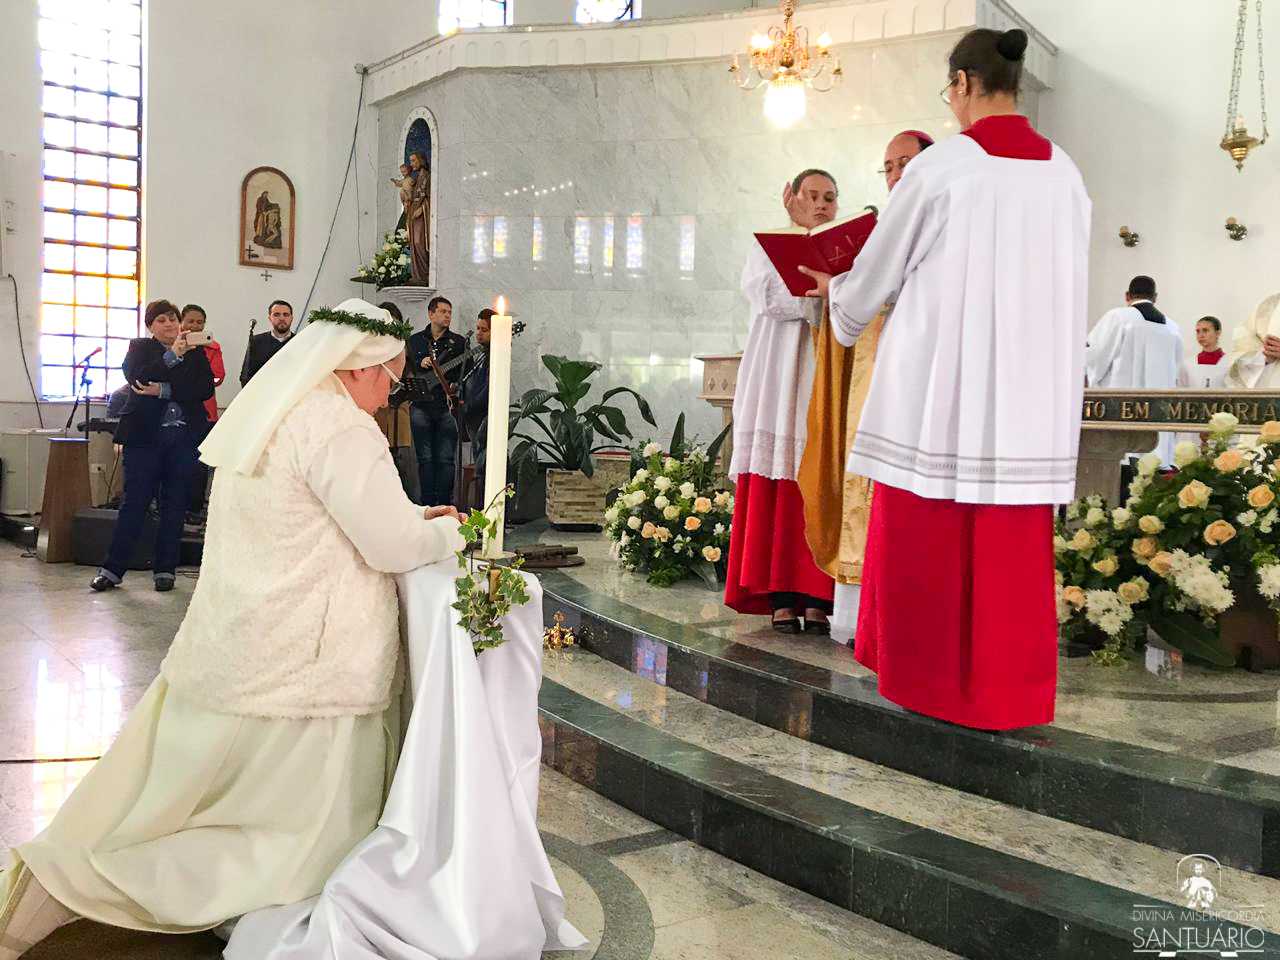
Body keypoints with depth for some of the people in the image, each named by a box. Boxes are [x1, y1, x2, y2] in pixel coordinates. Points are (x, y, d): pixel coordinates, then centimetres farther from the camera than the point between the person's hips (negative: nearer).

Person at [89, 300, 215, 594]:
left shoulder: (195, 352, 10)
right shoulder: (140, 347, 7)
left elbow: (206, 389, -4)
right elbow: (136, 378, -12)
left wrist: (164, 390, -12)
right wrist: (172, 355, -21)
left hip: (185, 437, 2)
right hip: (145, 437, -2)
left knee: (175, 504, 5)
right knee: (135, 501, -2)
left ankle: (165, 569, 14)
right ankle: (112, 569, 7)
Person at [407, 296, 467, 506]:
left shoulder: (458, 342, 9)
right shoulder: (414, 340, 12)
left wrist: (456, 386, -14)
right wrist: (420, 364, -8)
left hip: (448, 406, -1)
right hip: (421, 406, 1)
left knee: (446, 459, -3)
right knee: (425, 458, 2)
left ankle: (444, 503, 2)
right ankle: (428, 503, 8)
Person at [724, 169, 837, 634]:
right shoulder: (768, 248, 14)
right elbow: (771, 298, -7)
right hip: (780, 382, -1)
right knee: (779, 488, -6)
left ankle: (818, 596, -3)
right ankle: (781, 595, -3)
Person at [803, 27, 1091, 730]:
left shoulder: (938, 167, -7)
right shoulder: (1063, 172, 7)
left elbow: (877, 272, 3)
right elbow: (1067, 287, 15)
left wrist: (835, 292, 24)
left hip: (943, 377, -5)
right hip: (1034, 385, 5)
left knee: (930, 535, 6)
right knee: (1015, 542, 9)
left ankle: (934, 676, 16)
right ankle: (1013, 685, 17)